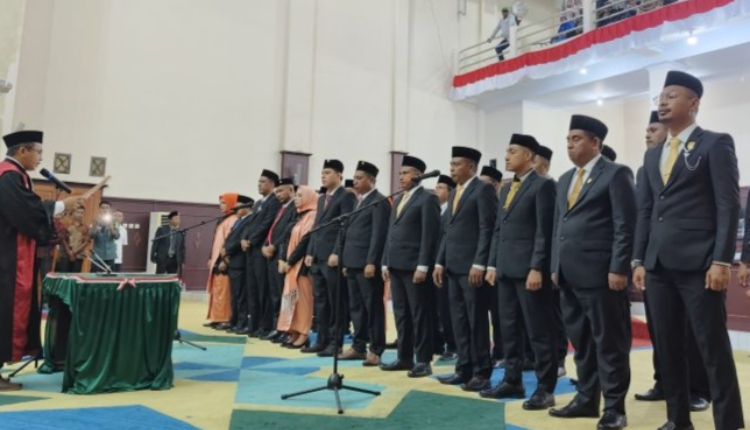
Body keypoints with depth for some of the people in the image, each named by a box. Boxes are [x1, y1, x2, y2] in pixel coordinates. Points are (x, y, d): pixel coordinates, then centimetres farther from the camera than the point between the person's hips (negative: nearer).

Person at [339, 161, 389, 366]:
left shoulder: (379, 202, -9)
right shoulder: (358, 201, 18)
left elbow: (378, 234, -16)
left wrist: (371, 262, -21)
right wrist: (345, 259, 16)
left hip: (367, 264, -9)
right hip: (353, 263, 9)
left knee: (373, 306, -1)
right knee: (356, 306, 13)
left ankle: (376, 350, 6)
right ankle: (359, 346, 21)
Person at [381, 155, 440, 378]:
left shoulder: (428, 199, -6)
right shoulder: (398, 200, 20)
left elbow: (429, 234, -13)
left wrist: (422, 266, -18)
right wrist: (386, 262, 14)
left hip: (414, 266, -8)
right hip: (396, 265, 8)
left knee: (420, 315, -2)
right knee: (401, 314, 11)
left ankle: (423, 360, 5)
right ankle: (404, 357, 20)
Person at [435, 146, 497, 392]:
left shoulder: (483, 190, -7)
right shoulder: (455, 193, 19)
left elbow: (487, 229, -14)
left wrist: (479, 264, -20)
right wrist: (440, 262, 14)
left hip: (472, 266, -8)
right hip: (453, 267, 8)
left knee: (477, 321, -2)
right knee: (459, 321, 10)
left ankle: (481, 373, 7)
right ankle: (464, 369, 18)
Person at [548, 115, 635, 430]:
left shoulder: (616, 174, -3)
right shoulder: (565, 180, 19)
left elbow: (625, 227, -10)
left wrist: (618, 269, -16)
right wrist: (555, 267, 14)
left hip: (600, 273, -7)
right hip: (570, 274, 7)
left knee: (609, 342, 1)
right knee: (580, 341, 13)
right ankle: (587, 399, 23)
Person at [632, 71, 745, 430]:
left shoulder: (716, 144, 0)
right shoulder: (652, 155, 18)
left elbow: (728, 206, -7)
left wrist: (721, 261, -15)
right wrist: (639, 260, 10)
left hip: (698, 264, -6)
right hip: (659, 265, 6)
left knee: (714, 348, -1)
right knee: (668, 346, 10)